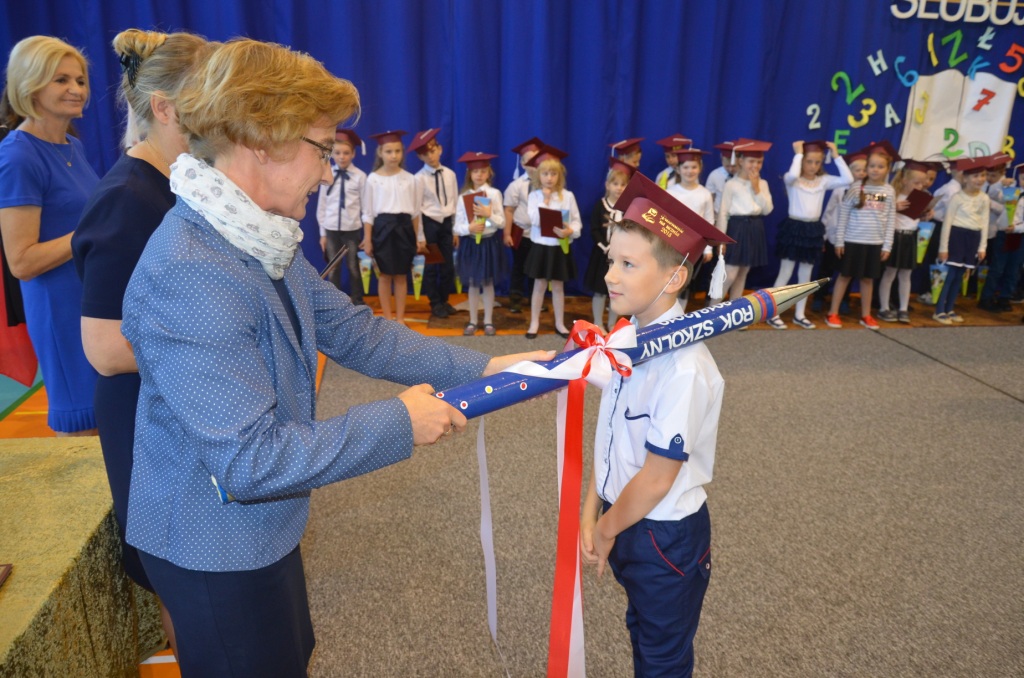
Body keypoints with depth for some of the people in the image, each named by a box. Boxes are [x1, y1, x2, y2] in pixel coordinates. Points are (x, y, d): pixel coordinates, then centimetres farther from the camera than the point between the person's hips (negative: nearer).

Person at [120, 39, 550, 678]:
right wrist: (398, 423, -25)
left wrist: (479, 366, -6)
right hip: (214, 548, -8)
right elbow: (248, 459, -32)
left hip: (262, 525, 8)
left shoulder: (265, 241, -2)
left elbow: (354, 331, 0)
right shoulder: (190, 277, -32)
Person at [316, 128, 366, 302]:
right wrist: (322, 232, 6)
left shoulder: (360, 176, -5)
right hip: (331, 229, 2)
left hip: (352, 229, -2)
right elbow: (321, 205, 6)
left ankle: (357, 303, 21)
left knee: (353, 268, 8)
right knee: (333, 269, 8)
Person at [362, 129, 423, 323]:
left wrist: (418, 237, 8)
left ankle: (400, 318, 17)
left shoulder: (410, 179, 2)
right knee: (384, 275, 5)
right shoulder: (373, 179, -2)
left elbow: (416, 212, 8)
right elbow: (368, 213, 0)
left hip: (404, 228, 1)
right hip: (382, 228, -1)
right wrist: (367, 239, -3)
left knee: (401, 276, 7)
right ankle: (387, 318, 16)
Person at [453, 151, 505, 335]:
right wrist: (469, 227, -22)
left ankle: (488, 321, 19)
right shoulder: (464, 196, 0)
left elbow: (502, 223, -6)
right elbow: (457, 227, -3)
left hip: (489, 242, -1)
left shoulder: (494, 193, -4)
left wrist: (489, 214, -22)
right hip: (470, 243, 1)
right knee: (473, 284, 9)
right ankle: (473, 321, 20)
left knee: (488, 283, 9)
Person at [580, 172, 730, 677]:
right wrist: (591, 514, -1)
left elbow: (658, 477, -24)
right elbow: (609, 437, 0)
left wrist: (606, 530, -10)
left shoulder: (684, 368, -30)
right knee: (641, 633, 30)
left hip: (666, 537, -7)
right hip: (624, 521, 7)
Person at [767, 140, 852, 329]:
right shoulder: (792, 180, -6)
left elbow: (848, 179, -6)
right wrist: (798, 153, -18)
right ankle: (773, 314, 5)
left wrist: (836, 156, -4)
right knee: (785, 274, -1)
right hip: (794, 228, -5)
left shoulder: (824, 180, 6)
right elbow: (792, 175, -31)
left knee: (805, 276, 11)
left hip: (813, 230, 5)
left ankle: (799, 315, 19)